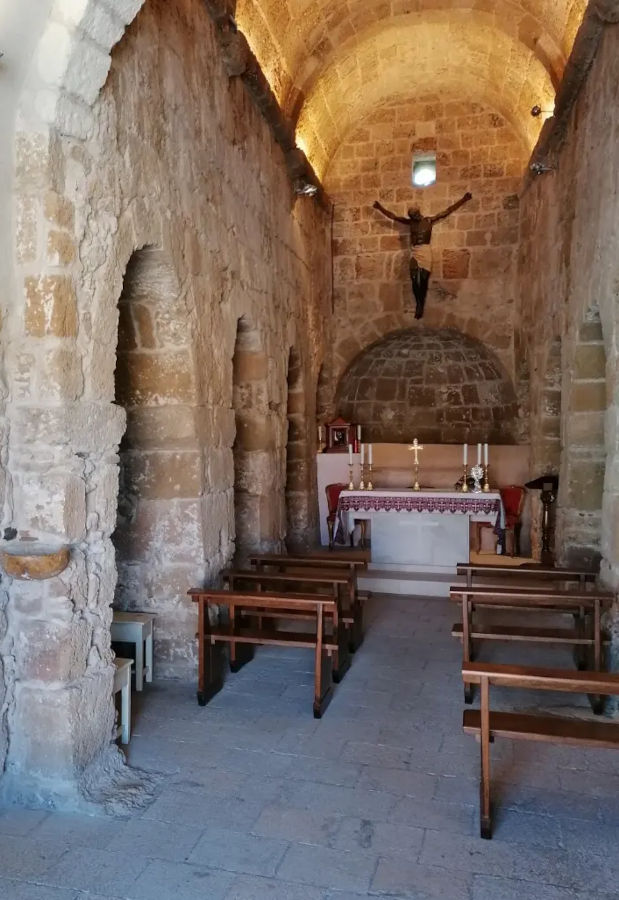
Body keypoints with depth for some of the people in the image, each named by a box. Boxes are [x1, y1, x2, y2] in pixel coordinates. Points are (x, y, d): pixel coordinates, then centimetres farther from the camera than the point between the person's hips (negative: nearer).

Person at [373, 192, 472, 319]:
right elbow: (393, 216, 11)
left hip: (426, 251, -2)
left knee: (424, 280, -1)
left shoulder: (430, 220, 3)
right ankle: (419, 304, 12)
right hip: (414, 252, 2)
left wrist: (463, 200, 2)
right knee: (415, 280, -2)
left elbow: (447, 211, 4)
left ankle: (421, 305, 9)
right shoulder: (410, 222, 9)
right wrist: (380, 208, 6)